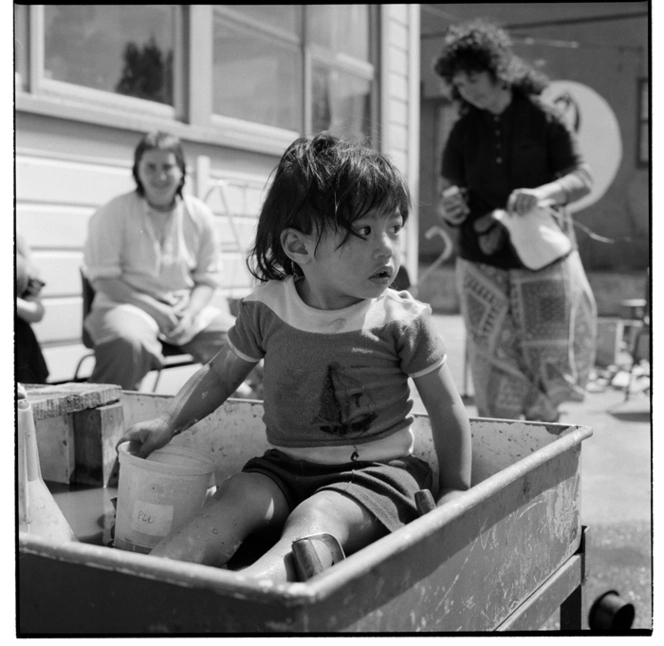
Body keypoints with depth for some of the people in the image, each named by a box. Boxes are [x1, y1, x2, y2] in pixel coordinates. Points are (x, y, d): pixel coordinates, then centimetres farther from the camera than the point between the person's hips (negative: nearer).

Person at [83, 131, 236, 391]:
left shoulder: (199, 215, 6)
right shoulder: (113, 213, -5)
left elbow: (207, 279, 10)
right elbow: (104, 278, -8)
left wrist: (190, 314, -10)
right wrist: (156, 310, -16)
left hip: (187, 306, 4)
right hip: (129, 304, -4)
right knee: (129, 342, -38)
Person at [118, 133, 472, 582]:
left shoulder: (402, 321, -8)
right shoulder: (266, 308, -2)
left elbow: (447, 409, 2)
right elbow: (221, 374, 15)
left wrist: (455, 491, 2)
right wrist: (167, 425, 9)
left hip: (376, 470, -3)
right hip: (287, 464, 4)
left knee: (313, 523, -32)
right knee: (233, 502, -24)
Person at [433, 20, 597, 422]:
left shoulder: (543, 119, -1)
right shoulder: (464, 131, 6)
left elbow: (582, 179, -3)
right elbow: (446, 195, 6)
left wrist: (544, 192, -24)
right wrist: (449, 210, -19)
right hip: (483, 265, 1)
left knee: (548, 374, 3)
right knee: (495, 377, 1)